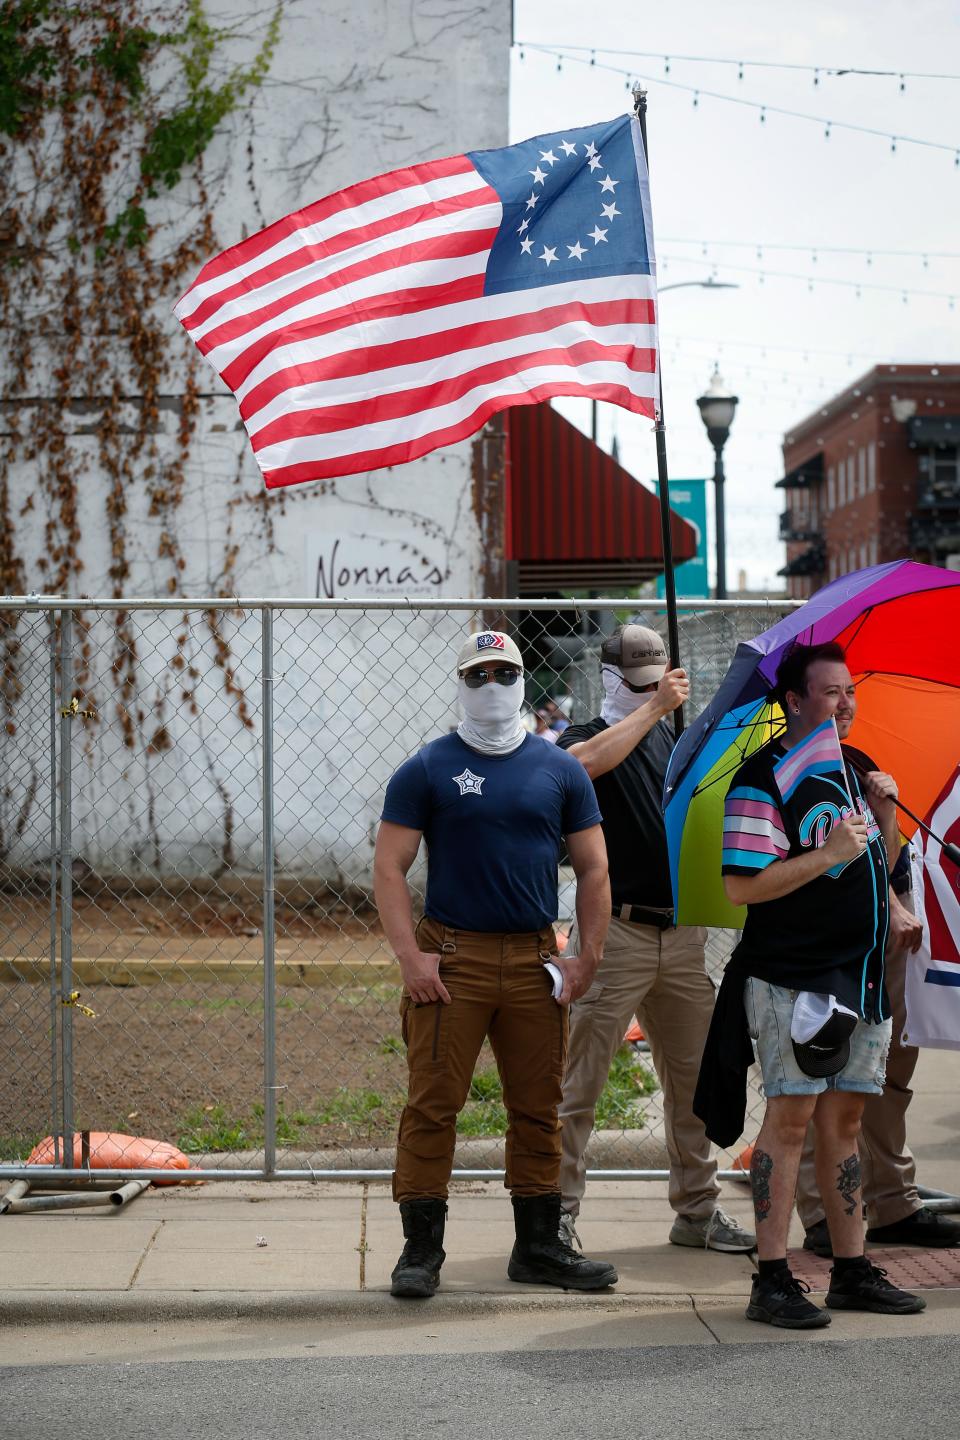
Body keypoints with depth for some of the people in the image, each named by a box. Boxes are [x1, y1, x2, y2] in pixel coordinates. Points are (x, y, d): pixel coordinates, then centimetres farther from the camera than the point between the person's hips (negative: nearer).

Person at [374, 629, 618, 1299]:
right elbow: (390, 868, -1)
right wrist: (410, 956, -11)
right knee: (434, 1103, -5)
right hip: (451, 956, -3)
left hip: (535, 960, 3)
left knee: (538, 1107, 8)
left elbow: (593, 870, 12)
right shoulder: (427, 771, 2)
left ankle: (539, 1244, 18)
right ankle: (422, 1247, 2)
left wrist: (589, 956, 2)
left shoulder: (560, 770, 10)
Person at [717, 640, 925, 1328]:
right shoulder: (764, 777, -9)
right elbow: (742, 886, -16)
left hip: (863, 974, 7)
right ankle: (772, 1279, -4)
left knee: (845, 1118, 11)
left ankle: (852, 1270, 17)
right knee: (791, 1117, -8)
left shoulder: (858, 770, 15)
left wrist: (886, 813, 4)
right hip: (793, 976, -7)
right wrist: (829, 854, -19)